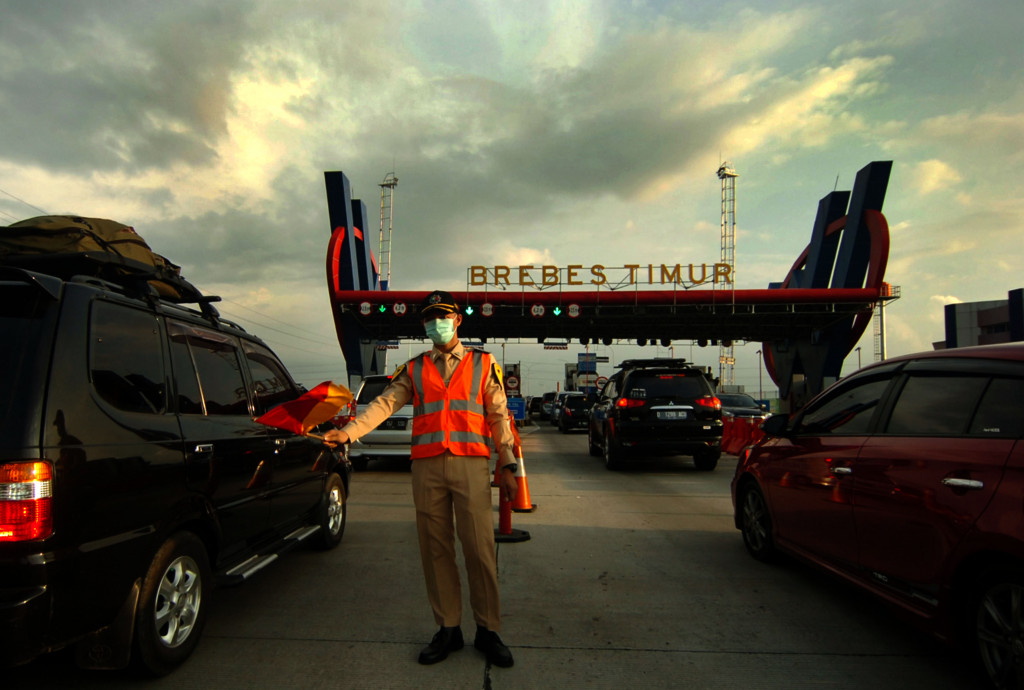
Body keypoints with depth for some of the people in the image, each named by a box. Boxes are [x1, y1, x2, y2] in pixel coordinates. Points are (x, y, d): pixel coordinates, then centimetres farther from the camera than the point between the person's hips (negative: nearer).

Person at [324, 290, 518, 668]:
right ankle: (448, 629, 22)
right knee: (436, 550, 8)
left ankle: (487, 631, 14)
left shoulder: (483, 364, 9)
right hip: (427, 467, 2)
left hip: (471, 464, -2)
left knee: (479, 548, -2)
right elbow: (384, 404, 2)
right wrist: (349, 431, -13)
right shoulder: (413, 369, 14)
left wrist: (507, 466, 1)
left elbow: (499, 417, 7)